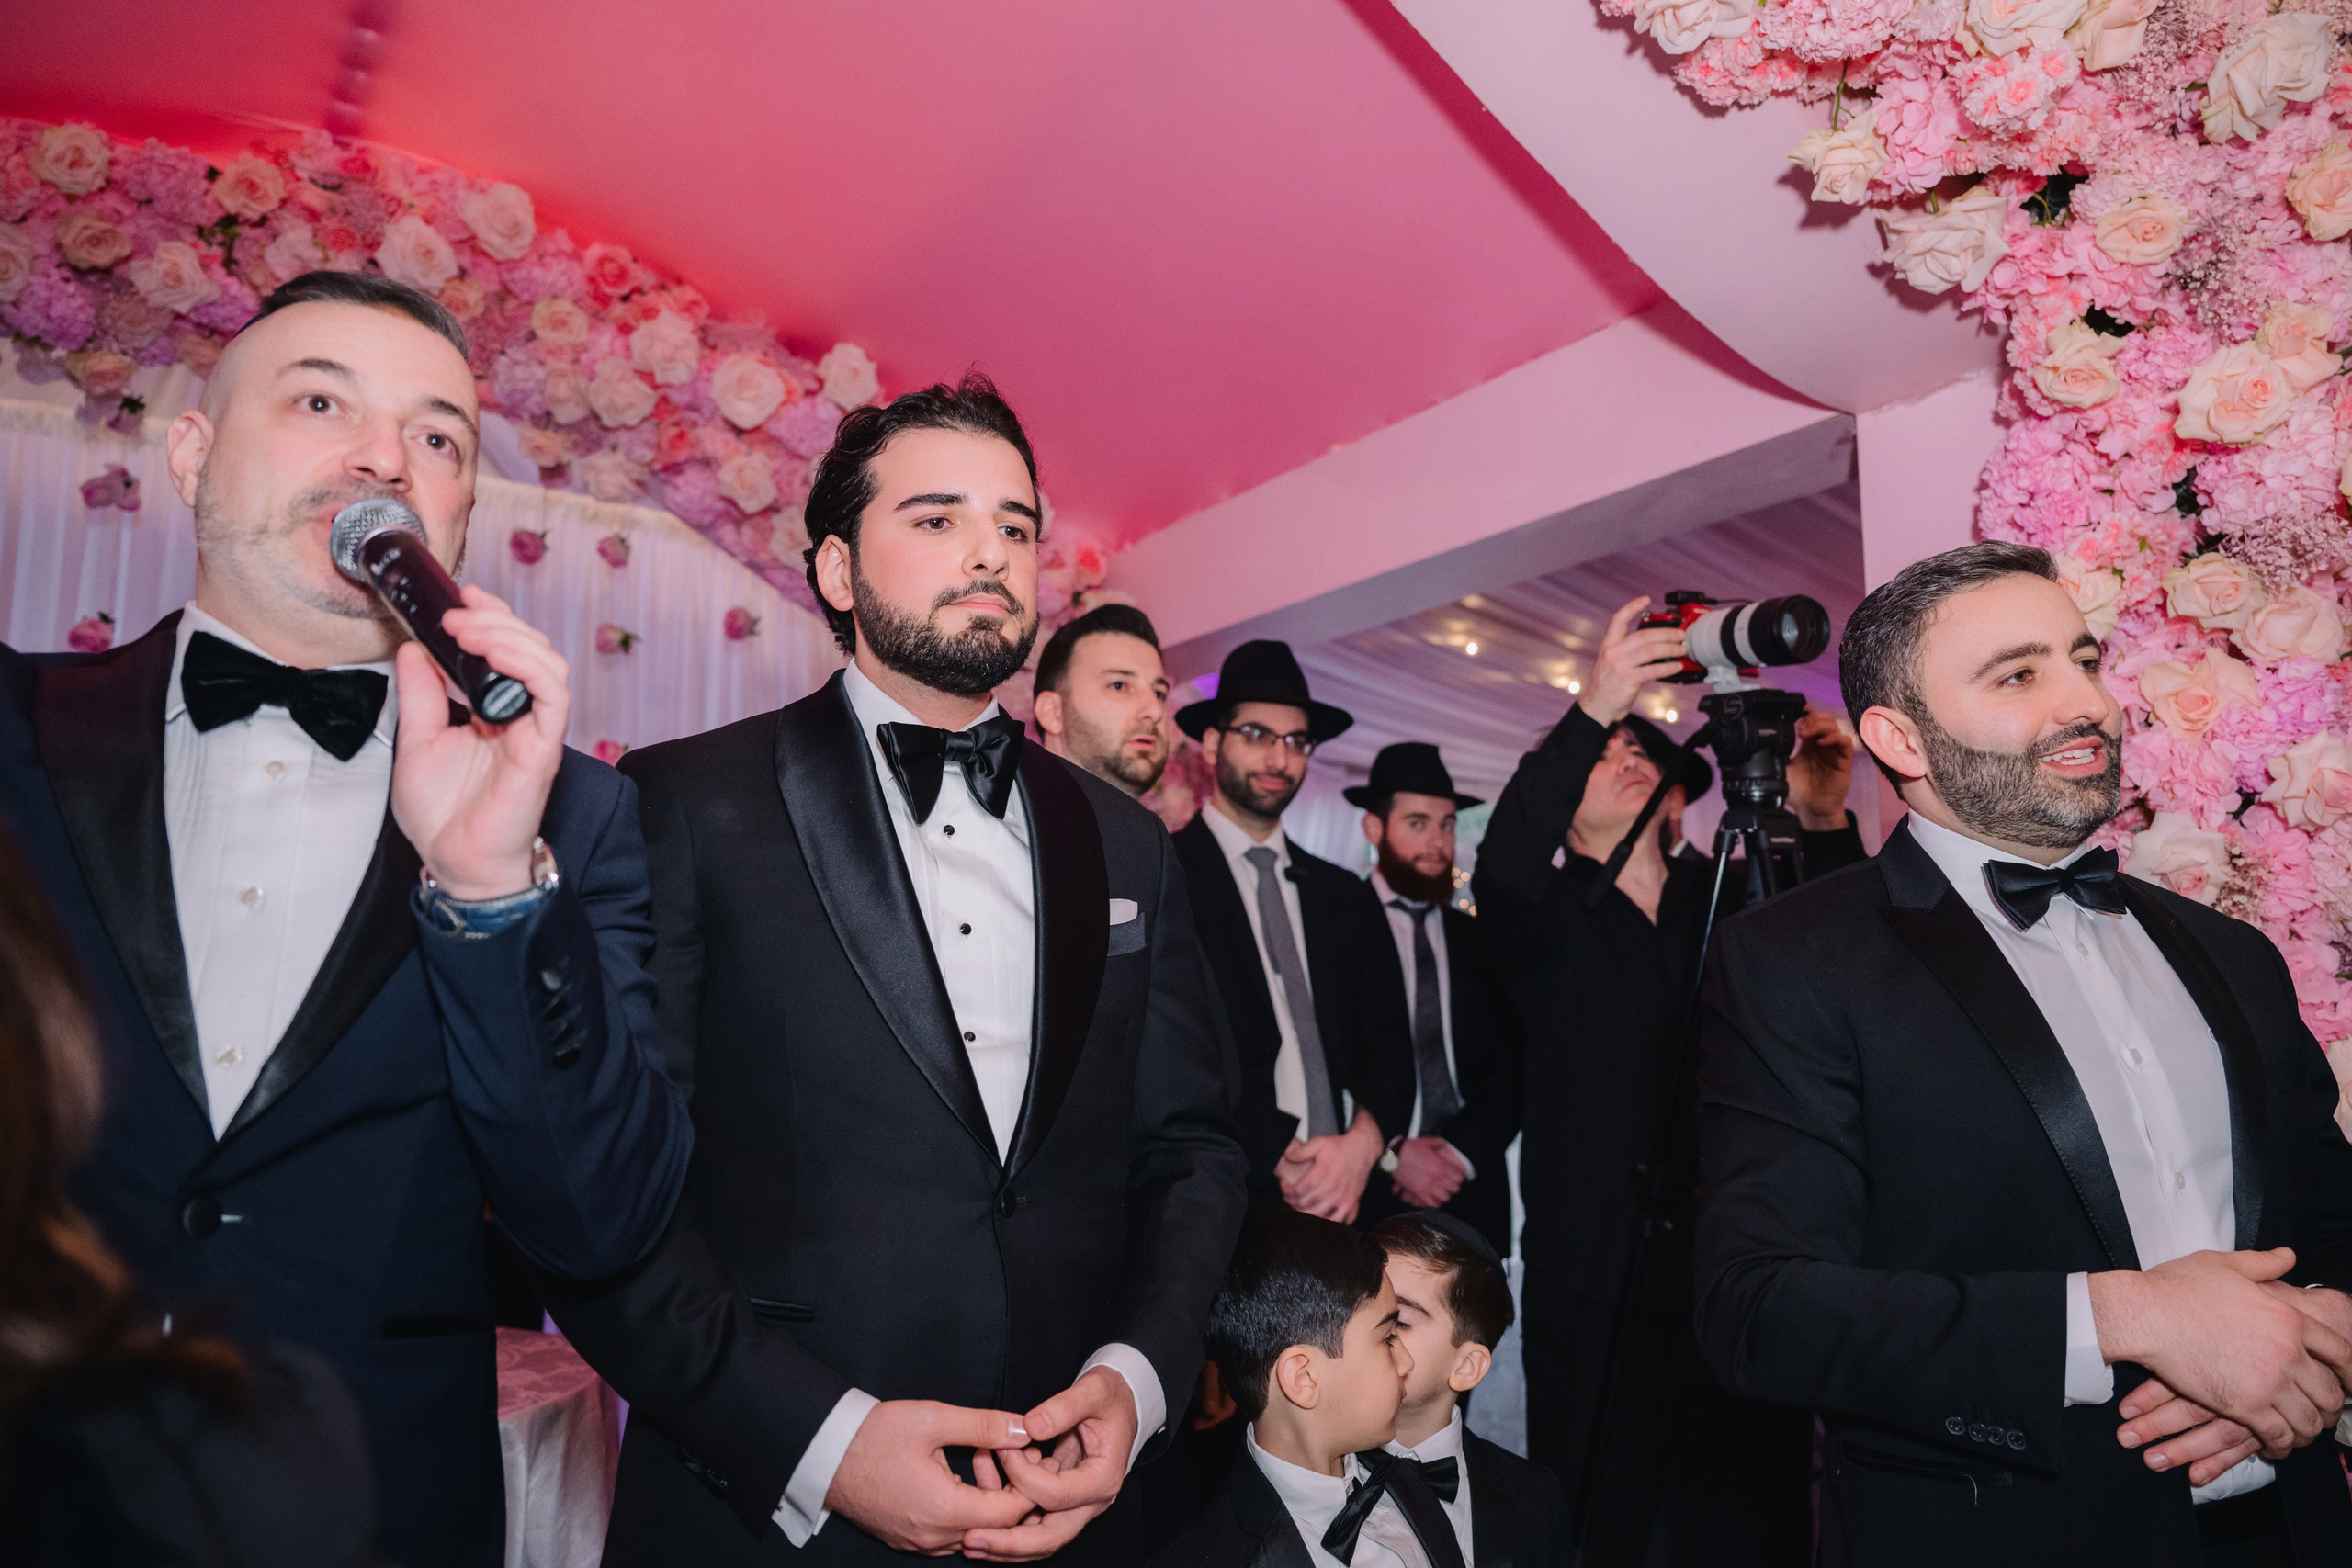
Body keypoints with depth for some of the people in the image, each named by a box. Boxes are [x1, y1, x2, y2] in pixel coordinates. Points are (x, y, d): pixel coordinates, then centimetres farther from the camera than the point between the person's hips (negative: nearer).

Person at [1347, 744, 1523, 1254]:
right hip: (1366, 1196, -3)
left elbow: (1511, 1068, 9)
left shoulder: (1479, 940, 11)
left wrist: (1463, 1153, -5)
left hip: (1471, 1195, 3)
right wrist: (1391, 1156, -11)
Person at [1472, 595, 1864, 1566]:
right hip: (1595, 1292, -2)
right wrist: (1591, 711, -25)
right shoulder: (1549, 918, 5)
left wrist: (1824, 821, -14)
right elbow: (1500, 873, -17)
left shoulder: (1733, 898, 13)